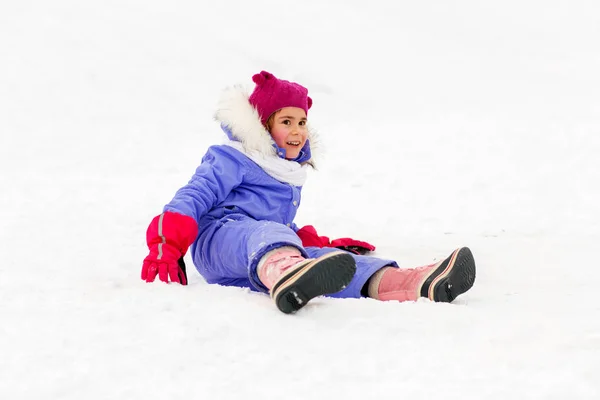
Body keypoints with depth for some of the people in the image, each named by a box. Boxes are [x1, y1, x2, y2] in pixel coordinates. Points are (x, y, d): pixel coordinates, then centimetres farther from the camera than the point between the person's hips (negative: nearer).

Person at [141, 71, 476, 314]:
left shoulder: (291, 174, 33)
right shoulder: (234, 160, 7)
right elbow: (194, 196, -2)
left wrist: (323, 244, 22)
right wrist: (166, 246, -15)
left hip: (257, 265, 7)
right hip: (220, 236, -7)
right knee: (268, 232, -42)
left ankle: (417, 283, -50)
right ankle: (287, 276, -82)